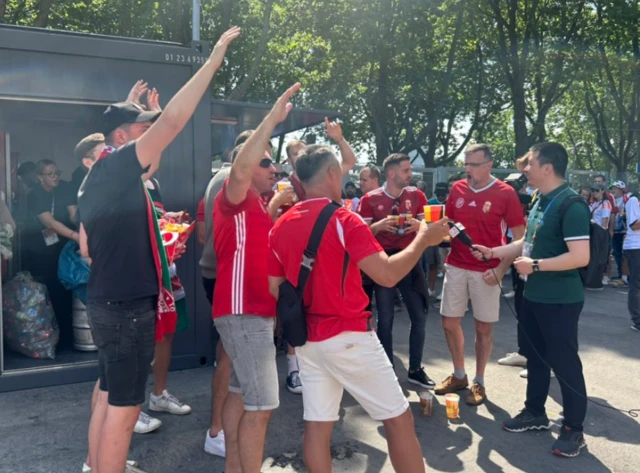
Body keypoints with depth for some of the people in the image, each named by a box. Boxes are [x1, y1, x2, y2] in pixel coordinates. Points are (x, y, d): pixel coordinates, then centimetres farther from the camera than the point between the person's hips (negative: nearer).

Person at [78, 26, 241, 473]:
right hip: (127, 307, -10)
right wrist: (215, 59, -18)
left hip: (108, 302, 10)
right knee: (124, 407, 1)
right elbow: (173, 119, -23)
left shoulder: (96, 179, 13)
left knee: (108, 396, 19)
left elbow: (87, 248, 18)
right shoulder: (118, 166, -14)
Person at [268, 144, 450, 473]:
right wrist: (423, 239, -7)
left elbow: (274, 288, 11)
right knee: (398, 419, 7)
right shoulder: (342, 219, -14)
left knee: (317, 424, 12)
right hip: (348, 337, -6)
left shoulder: (281, 226, 6)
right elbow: (388, 275, -20)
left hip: (307, 339, 7)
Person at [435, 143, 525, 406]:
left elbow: (519, 238, -7)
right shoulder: (457, 189, 4)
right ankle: (459, 375, 28)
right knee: (449, 322, 9)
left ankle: (478, 382, 22)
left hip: (486, 271, -4)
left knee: (483, 327, 6)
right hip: (456, 267, 4)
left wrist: (500, 269, -14)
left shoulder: (505, 193, -8)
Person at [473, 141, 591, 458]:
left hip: (561, 299, -9)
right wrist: (493, 252, 9)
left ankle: (574, 428, 19)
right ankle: (535, 413, 34)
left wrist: (535, 265, -22)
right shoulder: (541, 201, 9)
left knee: (564, 361, 3)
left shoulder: (570, 205, -19)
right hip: (535, 295, 9)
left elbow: (581, 257, -25)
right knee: (535, 356, 18)